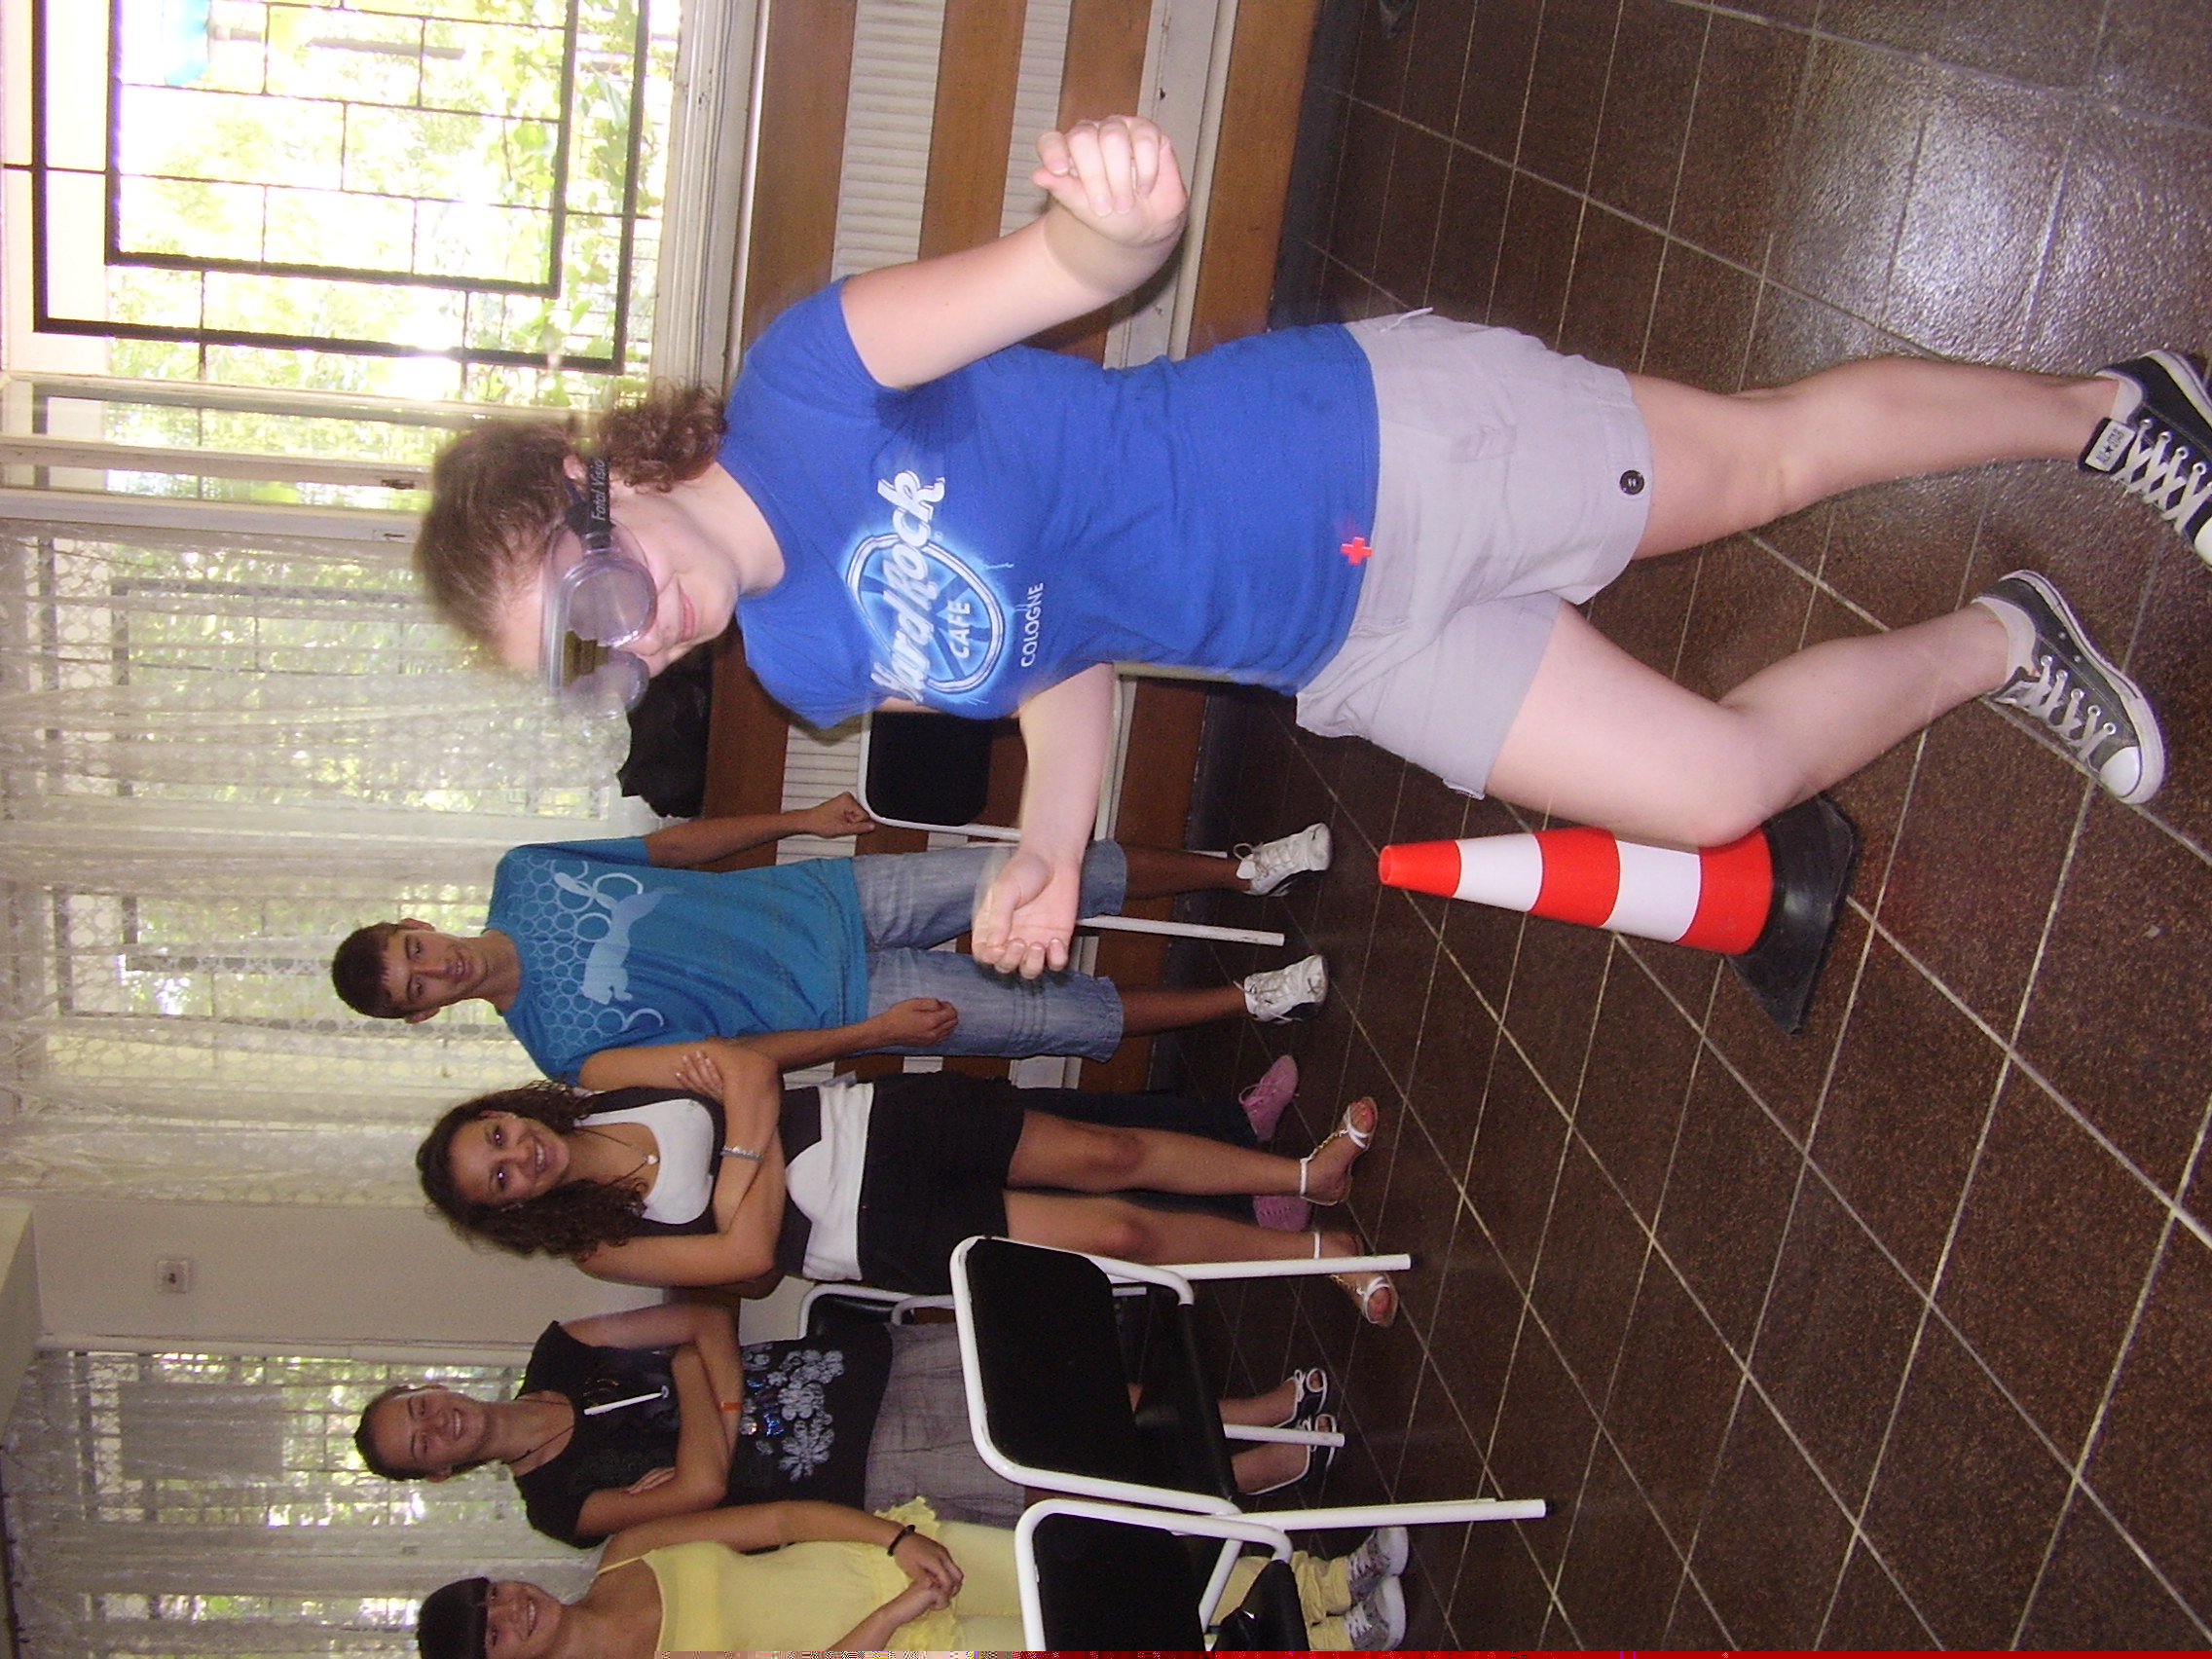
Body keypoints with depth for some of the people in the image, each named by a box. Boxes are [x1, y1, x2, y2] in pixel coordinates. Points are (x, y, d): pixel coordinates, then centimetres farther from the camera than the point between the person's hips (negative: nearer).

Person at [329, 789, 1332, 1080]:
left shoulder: (524, 876, -3)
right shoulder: (569, 1049, -17)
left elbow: (669, 845, 10)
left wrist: (799, 820, 6)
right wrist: (871, 1032, -16)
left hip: (832, 898, 4)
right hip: (835, 1001, -4)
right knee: (1059, 1019, -8)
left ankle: (1244, 871, 16)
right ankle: (1245, 1000, 11)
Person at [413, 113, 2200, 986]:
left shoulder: (806, 385, -18)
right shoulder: (804, 667, 0)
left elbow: (1080, 262, -24)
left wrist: (1115, 210, -49)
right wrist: (1052, 844, -10)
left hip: (1383, 442, -4)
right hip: (1352, 654, 5)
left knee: (1778, 450, 3)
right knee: (1720, 783, 5)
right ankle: (1991, 643, 30)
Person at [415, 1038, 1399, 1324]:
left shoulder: (612, 1082, 2)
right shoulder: (604, 1248, -7)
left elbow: (754, 1066, 0)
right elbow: (748, 1255, -15)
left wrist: (743, 1103, -17)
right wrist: (747, 1149, -14)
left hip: (874, 1124, 3)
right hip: (877, 1233, -3)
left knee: (1104, 1154, -9)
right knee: (1116, 1231, -10)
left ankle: (1307, 1172, 7)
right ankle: (1312, 1251, 6)